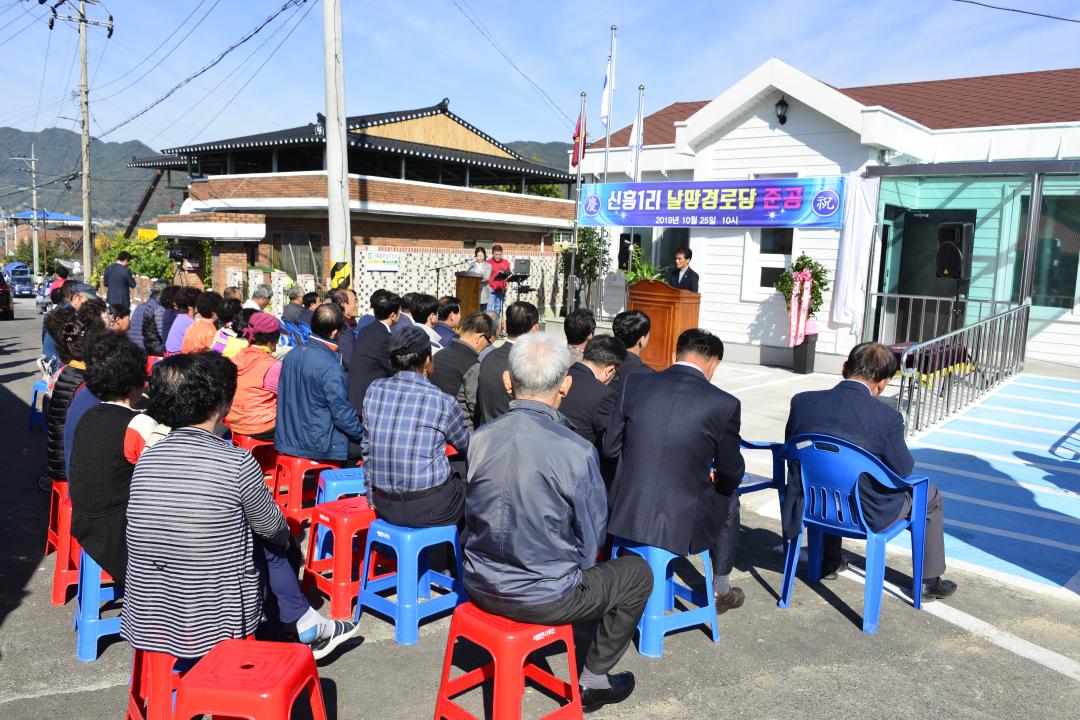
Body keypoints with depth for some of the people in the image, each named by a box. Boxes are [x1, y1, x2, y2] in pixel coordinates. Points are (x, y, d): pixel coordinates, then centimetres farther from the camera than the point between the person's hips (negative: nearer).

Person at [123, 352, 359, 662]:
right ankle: (306, 626, 32)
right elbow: (272, 527, -3)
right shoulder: (237, 462, -19)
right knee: (267, 543, 19)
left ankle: (308, 625, 33)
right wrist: (285, 535, 21)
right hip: (214, 625, -5)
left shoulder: (145, 459, -3)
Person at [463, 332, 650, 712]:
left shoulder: (480, 437, -9)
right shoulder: (576, 451, -23)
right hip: (543, 599, -5)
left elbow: (473, 517, 6)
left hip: (480, 588, 6)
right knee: (637, 571, 18)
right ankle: (592, 680, 23)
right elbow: (590, 543, -11)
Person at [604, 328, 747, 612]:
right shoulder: (724, 404, -10)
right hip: (683, 524, -2)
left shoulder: (635, 383, -3)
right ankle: (721, 591, 44)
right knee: (729, 498, 29)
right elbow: (731, 473, 0)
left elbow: (610, 447, 4)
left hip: (626, 515, 3)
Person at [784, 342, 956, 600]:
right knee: (931, 496, 23)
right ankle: (929, 581, 35)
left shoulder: (802, 401, -14)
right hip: (868, 515, -3)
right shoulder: (887, 417, -23)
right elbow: (903, 471, -10)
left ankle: (829, 561, 48)